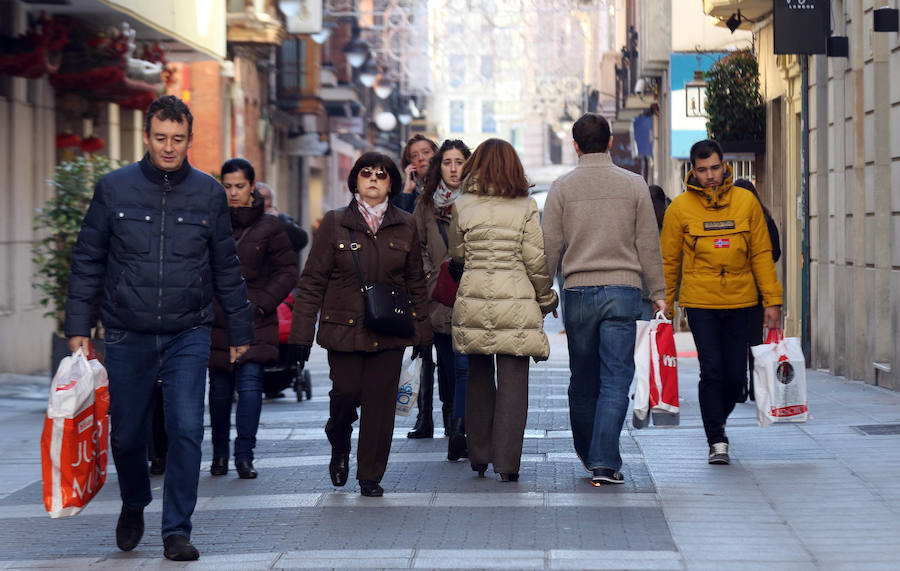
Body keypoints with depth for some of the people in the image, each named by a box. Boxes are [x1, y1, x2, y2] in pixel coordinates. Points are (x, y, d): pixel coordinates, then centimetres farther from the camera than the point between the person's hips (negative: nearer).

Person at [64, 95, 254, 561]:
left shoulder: (209, 193, 2)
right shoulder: (114, 189, -1)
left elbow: (226, 268, 10)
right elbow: (87, 261, 4)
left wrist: (240, 329, 11)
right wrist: (78, 326, -1)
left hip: (188, 335, 0)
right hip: (126, 335, 0)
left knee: (187, 429, -11)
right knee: (126, 434, 9)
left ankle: (177, 530, 0)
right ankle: (134, 506, 37)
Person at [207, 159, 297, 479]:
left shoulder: (269, 227, 3)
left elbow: (287, 271, 6)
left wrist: (263, 302, -4)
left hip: (253, 320, -1)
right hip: (216, 319, 1)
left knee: (250, 382, -12)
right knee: (220, 387, 7)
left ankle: (244, 456, -10)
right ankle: (220, 453, 20)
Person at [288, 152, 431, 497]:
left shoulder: (405, 226, 9)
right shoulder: (335, 223, 2)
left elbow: (417, 283, 15)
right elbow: (312, 281, 2)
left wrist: (421, 330, 11)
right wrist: (301, 333, -3)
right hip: (344, 327, -1)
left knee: (380, 400, -1)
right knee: (346, 392, -7)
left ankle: (371, 476, 12)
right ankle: (340, 446, 26)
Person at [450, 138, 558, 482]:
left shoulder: (462, 206, 1)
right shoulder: (526, 208, -4)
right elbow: (537, 260, -3)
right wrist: (547, 298, 11)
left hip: (473, 304, 2)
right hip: (516, 304, -2)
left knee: (478, 378, 15)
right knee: (513, 382, 1)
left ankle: (479, 456, 22)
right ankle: (506, 463, -3)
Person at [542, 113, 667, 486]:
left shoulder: (563, 187, 1)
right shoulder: (633, 185, 2)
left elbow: (550, 246, 1)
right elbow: (648, 244, 3)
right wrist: (658, 293, 10)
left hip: (578, 291, 1)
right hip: (623, 290, -1)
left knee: (583, 379, 13)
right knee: (616, 378, -2)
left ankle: (588, 452, 27)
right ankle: (604, 462, -11)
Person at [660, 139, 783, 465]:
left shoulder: (746, 202, 2)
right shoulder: (680, 207, -3)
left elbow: (762, 254, 5)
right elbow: (668, 261, 3)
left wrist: (772, 301, 1)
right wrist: (663, 306, 2)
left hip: (740, 301, 2)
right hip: (700, 303, -2)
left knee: (736, 374, 7)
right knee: (712, 372, -8)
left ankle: (718, 421, 33)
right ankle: (717, 442, 0)